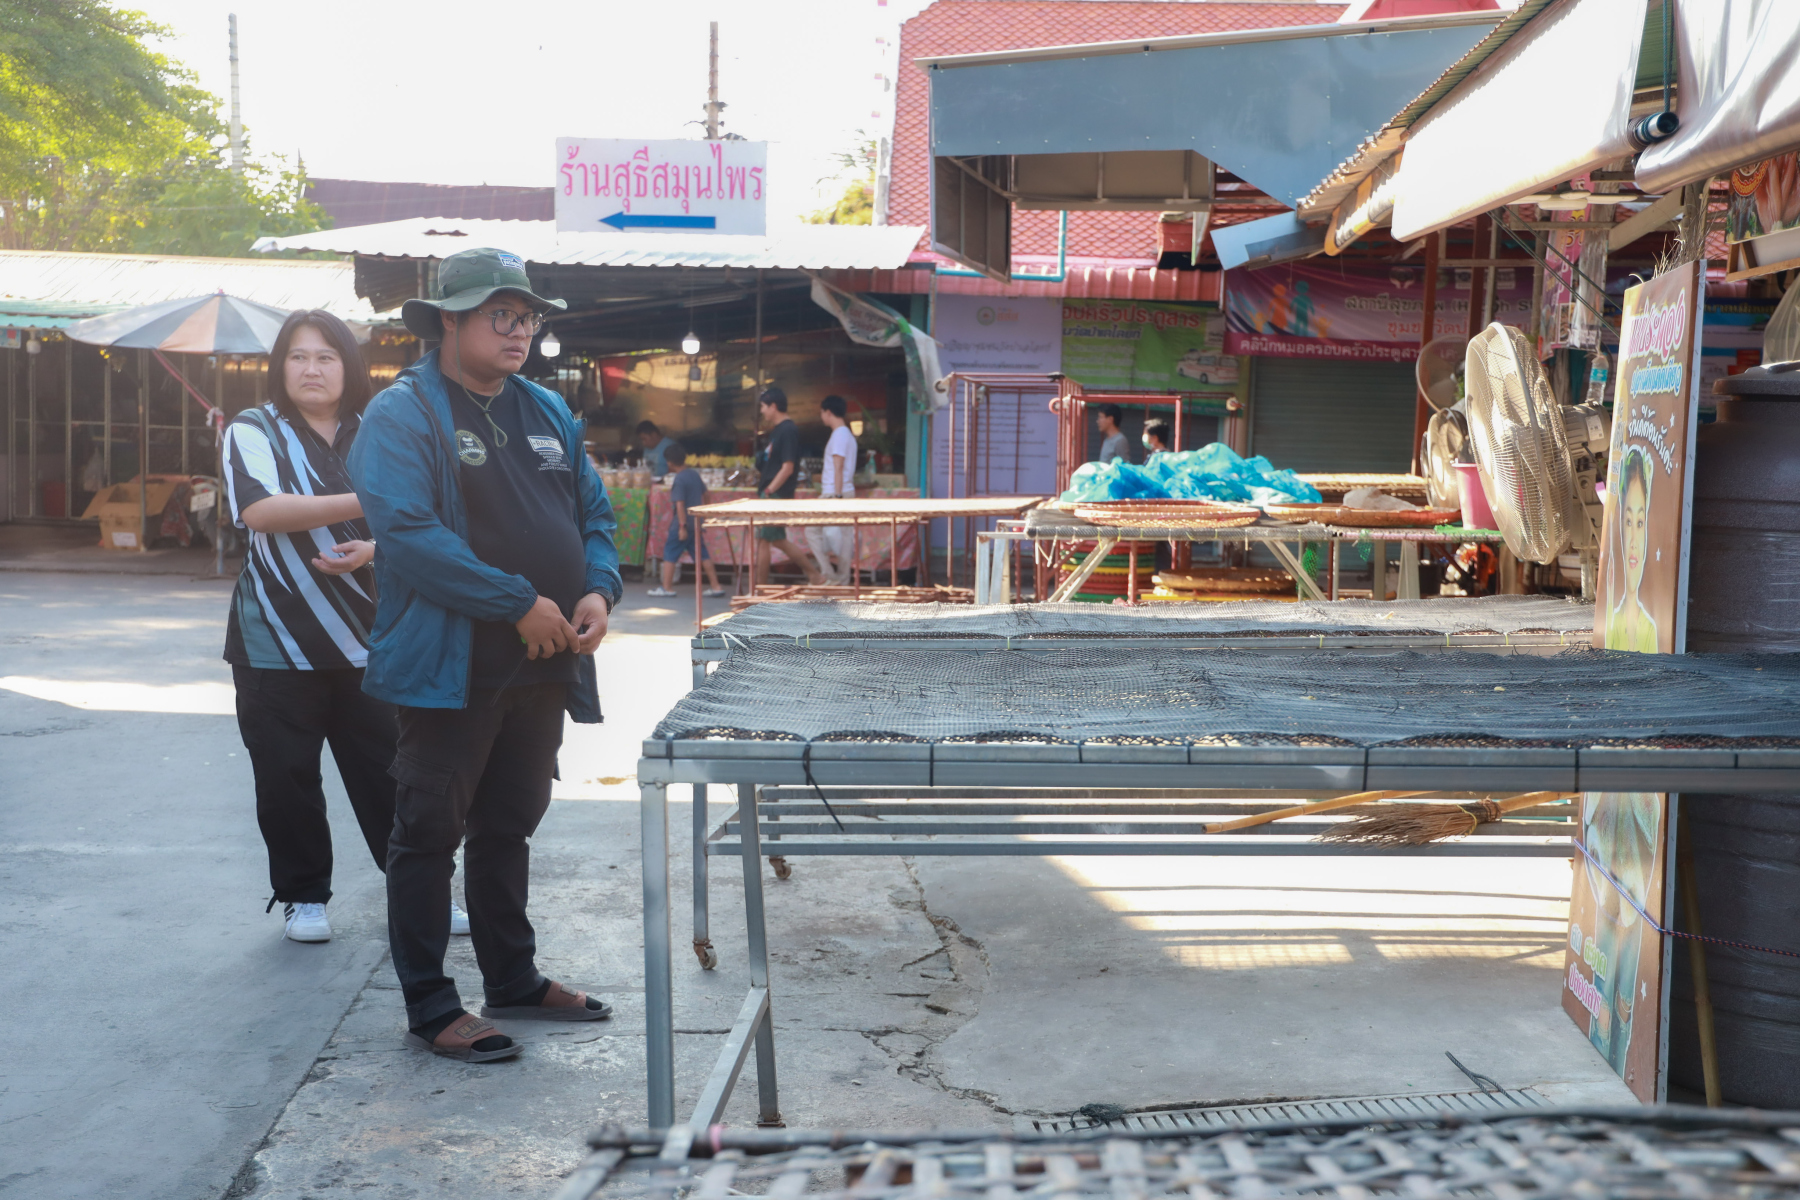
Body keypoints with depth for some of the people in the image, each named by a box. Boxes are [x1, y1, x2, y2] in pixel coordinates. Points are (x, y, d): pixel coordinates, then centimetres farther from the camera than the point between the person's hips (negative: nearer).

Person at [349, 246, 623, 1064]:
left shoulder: (548, 413, 13)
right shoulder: (401, 415, -10)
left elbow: (594, 512, 16)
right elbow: (409, 533, -22)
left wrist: (598, 590, -4)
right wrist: (519, 604, -22)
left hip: (541, 668, 8)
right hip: (450, 668, -7)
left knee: (510, 827, 18)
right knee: (430, 834, 2)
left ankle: (513, 981, 32)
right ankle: (429, 1009, 12)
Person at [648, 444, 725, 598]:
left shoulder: (678, 480, -15)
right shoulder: (695, 474, 8)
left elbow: (680, 504, -19)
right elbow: (703, 496, 16)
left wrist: (682, 526, -20)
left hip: (684, 523, -8)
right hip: (697, 522, 8)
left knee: (670, 553, 2)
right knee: (701, 553, 10)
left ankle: (667, 588, 4)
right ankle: (715, 586, 8)